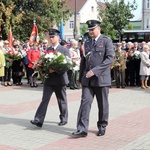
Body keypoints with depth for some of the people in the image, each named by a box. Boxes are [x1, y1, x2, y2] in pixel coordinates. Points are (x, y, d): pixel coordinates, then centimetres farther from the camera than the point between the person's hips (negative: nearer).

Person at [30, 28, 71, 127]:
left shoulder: (64, 50, -3)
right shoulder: (47, 50, 11)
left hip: (60, 79, -3)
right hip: (48, 79, 4)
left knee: (62, 100, 9)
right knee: (45, 99, -4)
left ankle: (64, 119, 24)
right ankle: (39, 120, -8)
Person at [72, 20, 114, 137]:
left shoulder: (107, 41, -2)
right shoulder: (87, 42, 15)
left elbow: (110, 58, -12)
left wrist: (95, 70, -19)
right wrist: (81, 77, 15)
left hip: (101, 78, -4)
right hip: (87, 79, 4)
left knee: (103, 105, 6)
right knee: (85, 102, -6)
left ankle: (102, 127, 22)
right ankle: (82, 129, -7)